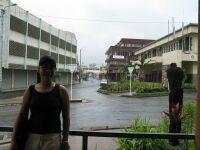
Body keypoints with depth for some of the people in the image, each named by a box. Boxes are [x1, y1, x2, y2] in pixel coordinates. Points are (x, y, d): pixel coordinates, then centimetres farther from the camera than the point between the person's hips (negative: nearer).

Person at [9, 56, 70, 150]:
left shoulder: (61, 91, -4)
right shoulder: (30, 91, 1)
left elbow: (66, 118, -1)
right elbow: (21, 115, 4)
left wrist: (65, 140, -2)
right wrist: (14, 140, 3)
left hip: (52, 137, -1)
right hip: (32, 136, 2)